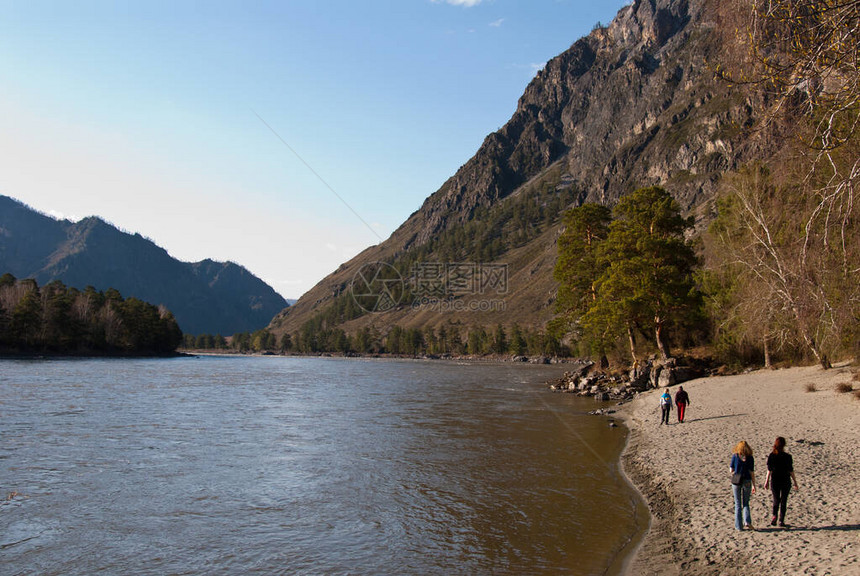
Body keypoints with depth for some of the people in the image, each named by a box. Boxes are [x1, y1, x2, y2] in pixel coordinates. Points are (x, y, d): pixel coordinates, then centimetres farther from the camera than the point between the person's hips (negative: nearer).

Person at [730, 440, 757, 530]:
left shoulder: (735, 456, -3)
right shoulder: (750, 458, -2)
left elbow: (731, 470, -1)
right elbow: (752, 472, -3)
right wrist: (754, 485, 2)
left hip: (736, 481, -1)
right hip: (747, 481, 1)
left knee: (738, 504, 8)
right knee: (746, 503, 14)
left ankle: (738, 526, 6)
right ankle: (747, 522, -4)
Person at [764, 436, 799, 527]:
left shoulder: (771, 455, -6)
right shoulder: (787, 456, -10)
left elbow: (769, 470, -2)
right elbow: (791, 471, -6)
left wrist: (767, 481, 7)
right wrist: (795, 482, 4)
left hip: (774, 481, 1)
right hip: (785, 481, -1)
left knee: (776, 500, 16)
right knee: (783, 501, 10)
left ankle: (774, 516, -6)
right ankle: (781, 521, 8)